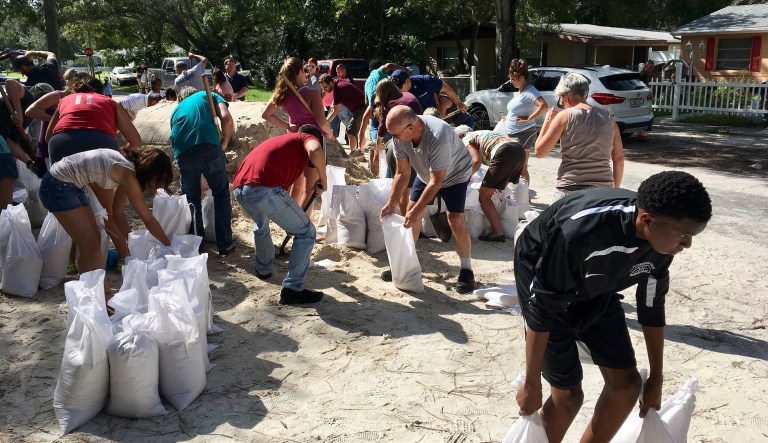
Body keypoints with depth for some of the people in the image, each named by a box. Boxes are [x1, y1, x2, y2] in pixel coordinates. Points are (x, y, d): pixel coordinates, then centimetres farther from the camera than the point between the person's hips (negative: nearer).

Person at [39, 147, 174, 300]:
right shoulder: (127, 174, -21)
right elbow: (149, 220, -17)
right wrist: (170, 246, -10)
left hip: (73, 187, 9)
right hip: (58, 187, -9)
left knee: (94, 240, 8)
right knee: (90, 246, -8)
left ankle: (104, 294, 13)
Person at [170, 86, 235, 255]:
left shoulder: (176, 110, 34)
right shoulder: (208, 95, 25)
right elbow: (227, 118, 3)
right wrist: (224, 144, 13)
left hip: (182, 153, 3)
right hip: (209, 147, -2)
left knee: (192, 199, 22)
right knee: (221, 194, 15)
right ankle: (225, 243, 15)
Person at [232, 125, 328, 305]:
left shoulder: (279, 140, 38)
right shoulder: (307, 138, 16)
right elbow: (315, 151, -13)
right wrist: (323, 179, 4)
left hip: (239, 189, 8)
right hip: (265, 190, -8)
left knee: (261, 223, 39)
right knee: (306, 233, 8)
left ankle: (263, 269, 52)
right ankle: (293, 289, 5)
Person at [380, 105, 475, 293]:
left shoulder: (438, 137, -42)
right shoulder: (400, 137, -24)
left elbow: (436, 181, -35)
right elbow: (402, 173, -14)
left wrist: (416, 211, -33)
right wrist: (391, 203, -20)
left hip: (454, 174, -6)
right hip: (426, 174, 6)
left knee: (455, 220, -17)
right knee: (409, 215, 2)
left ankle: (466, 271, -2)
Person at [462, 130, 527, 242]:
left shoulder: (466, 140, 13)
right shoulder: (480, 134, 36)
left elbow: (476, 161, -5)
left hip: (505, 153, -9)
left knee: (484, 197, 1)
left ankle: (498, 233, -2)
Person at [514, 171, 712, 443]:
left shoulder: (661, 241, -19)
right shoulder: (581, 232, -41)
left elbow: (652, 308, -2)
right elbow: (542, 309, -30)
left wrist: (656, 379, 9)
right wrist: (531, 383, -21)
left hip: (596, 291, 6)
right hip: (545, 284, -6)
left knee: (626, 384, 3)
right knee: (568, 392, -7)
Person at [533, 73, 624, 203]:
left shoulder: (564, 117, -5)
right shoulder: (607, 117, 7)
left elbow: (539, 152, 0)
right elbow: (619, 158, 9)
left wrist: (547, 122, 11)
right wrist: (616, 188, 19)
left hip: (570, 191, -4)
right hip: (604, 191, 4)